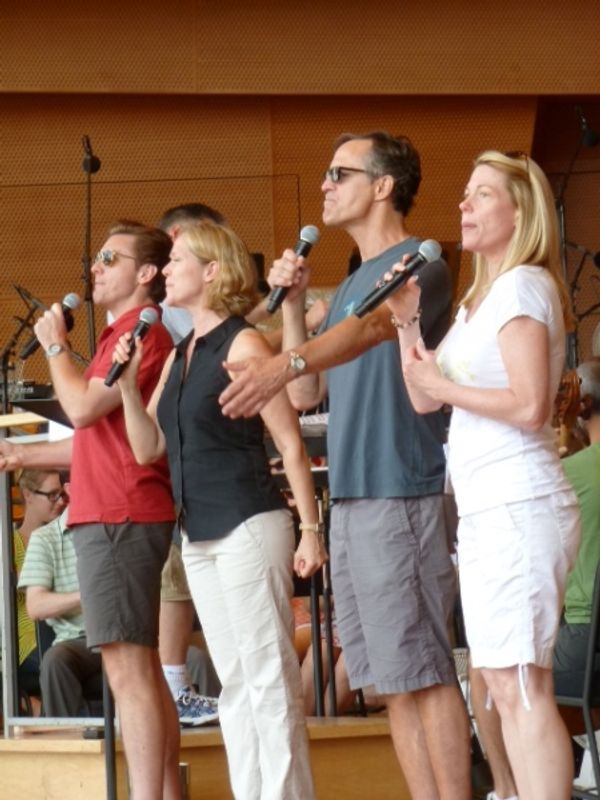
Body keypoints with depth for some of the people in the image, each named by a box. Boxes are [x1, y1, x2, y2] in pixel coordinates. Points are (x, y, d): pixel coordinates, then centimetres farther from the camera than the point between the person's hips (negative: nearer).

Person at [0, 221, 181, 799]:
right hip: (114, 517, 11)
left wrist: (55, 345, -1)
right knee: (141, 670, 10)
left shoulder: (140, 330, -10)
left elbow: (83, 407, -17)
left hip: (118, 519, -11)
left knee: (128, 669, -15)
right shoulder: (125, 335, 23)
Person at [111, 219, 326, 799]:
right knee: (235, 685, 11)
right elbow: (148, 448, 13)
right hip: (199, 535, 8)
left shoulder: (242, 345, -9)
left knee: (269, 680, -6)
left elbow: (291, 445, -11)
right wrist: (128, 384, -2)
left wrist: (310, 529, -14)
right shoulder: (178, 357, 14)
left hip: (248, 528, -8)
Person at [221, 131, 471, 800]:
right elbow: (308, 394, 20)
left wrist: (282, 363, -42)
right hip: (350, 497, 9)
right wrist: (291, 302, 9)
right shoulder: (350, 286, 21)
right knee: (393, 679, 8)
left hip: (400, 494, -9)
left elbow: (371, 327, -26)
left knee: (421, 670, -9)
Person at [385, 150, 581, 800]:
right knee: (503, 685, 8)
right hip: (484, 512, 10)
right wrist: (408, 319, 7)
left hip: (519, 509, -10)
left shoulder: (523, 285, -9)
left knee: (521, 686, -13)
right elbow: (422, 399, 18)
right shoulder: (481, 298, 19)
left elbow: (529, 405, -20)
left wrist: (445, 387, -10)